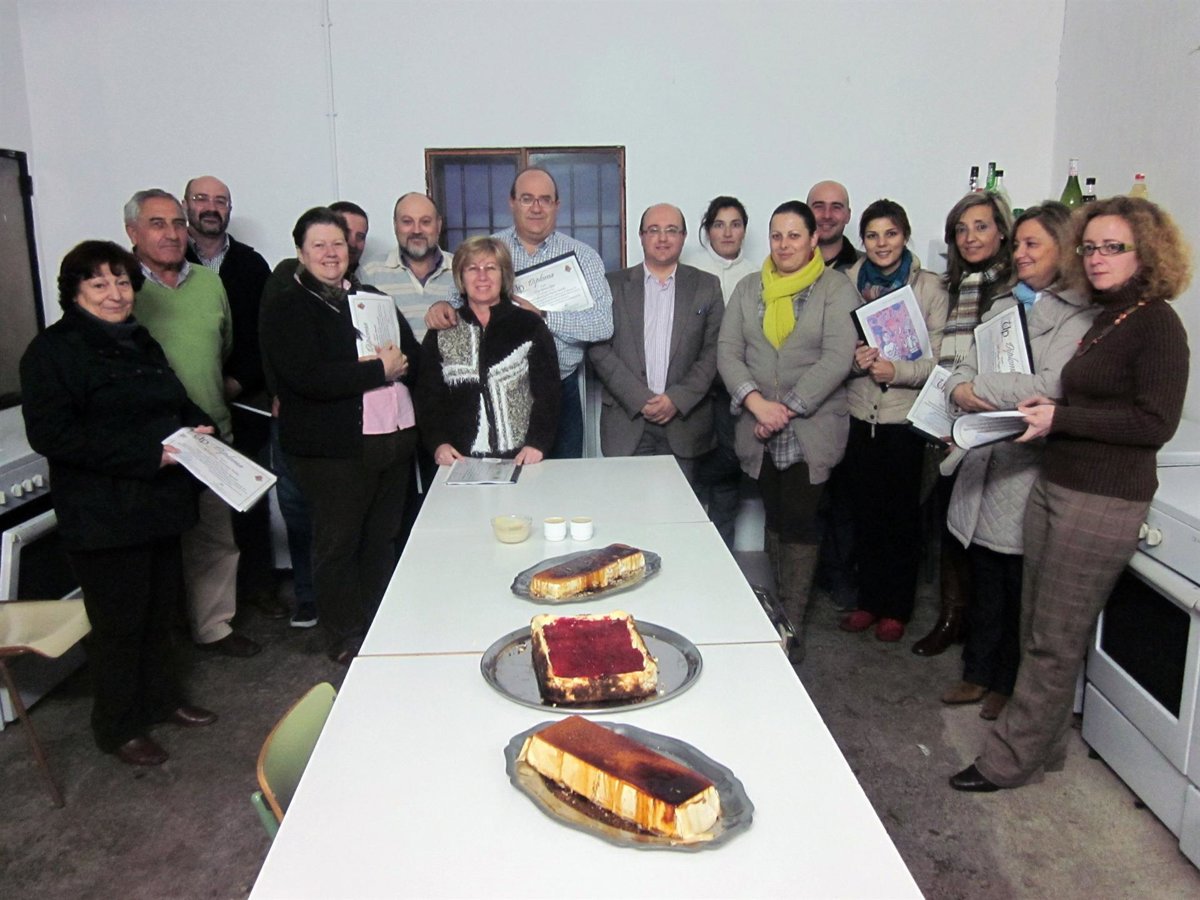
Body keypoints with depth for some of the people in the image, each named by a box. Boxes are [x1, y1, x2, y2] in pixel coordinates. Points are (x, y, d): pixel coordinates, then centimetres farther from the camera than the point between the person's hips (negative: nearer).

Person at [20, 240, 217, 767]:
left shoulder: (141, 343, 15)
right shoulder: (53, 352, -10)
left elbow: (178, 404, 26)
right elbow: (51, 434, -22)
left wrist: (197, 426, 2)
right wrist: (147, 453, -25)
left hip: (160, 505, 7)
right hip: (104, 518, -7)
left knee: (159, 609, 17)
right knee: (120, 622, 4)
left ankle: (160, 698, 37)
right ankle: (118, 728, 22)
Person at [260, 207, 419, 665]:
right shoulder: (285, 308, -5)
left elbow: (413, 353, 10)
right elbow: (308, 377, -20)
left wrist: (395, 363, -12)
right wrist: (379, 370, -16)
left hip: (395, 438, 6)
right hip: (334, 448, -6)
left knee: (381, 539, 15)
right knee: (338, 543, 6)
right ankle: (345, 637, 22)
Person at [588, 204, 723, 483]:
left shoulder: (706, 286, 10)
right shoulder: (614, 284, 8)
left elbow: (713, 351, 3)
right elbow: (598, 350, 1)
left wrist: (677, 399, -9)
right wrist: (639, 399, -9)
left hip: (683, 422, 1)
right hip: (626, 422, 0)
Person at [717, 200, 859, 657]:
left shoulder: (836, 288, -1)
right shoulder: (748, 289, 11)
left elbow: (837, 358, -11)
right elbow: (728, 351, 2)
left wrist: (788, 407, -16)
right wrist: (756, 401, -13)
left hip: (810, 430, -4)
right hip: (759, 431, 4)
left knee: (799, 522, -2)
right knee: (774, 519, 12)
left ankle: (792, 623, 8)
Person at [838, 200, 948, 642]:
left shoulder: (930, 287, -2)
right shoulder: (848, 283, 5)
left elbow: (940, 357, -6)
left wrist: (897, 370, -22)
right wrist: (853, 359, -14)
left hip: (905, 417, -2)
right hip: (858, 417, 3)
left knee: (902, 514, 6)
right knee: (864, 511, 11)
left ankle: (896, 608, 21)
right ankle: (869, 600, 26)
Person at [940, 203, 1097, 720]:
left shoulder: (1080, 316, -7)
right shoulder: (1003, 306, 16)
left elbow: (1053, 386, -20)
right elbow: (964, 367, 9)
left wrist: (980, 386, -13)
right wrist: (959, 389, -13)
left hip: (1031, 464, -6)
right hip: (985, 459, 6)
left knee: (1020, 585, 7)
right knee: (983, 577, 14)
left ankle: (1008, 684, 24)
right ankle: (979, 673, 29)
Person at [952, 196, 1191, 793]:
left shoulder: (1157, 325, -11)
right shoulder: (1107, 318, 15)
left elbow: (1155, 423, -17)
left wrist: (1060, 418, -18)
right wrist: (1050, 409, 6)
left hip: (1104, 502, -9)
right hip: (1055, 486, 9)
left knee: (1054, 640, 0)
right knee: (1036, 627, 15)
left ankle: (1009, 760, 12)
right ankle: (1043, 747, 30)